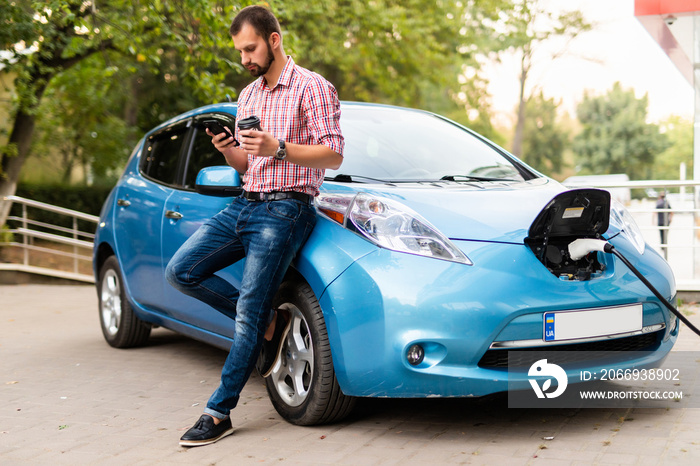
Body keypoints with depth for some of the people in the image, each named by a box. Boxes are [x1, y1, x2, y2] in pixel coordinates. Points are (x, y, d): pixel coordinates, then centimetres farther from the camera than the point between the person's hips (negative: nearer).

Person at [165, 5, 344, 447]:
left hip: (284, 208, -8)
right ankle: (268, 323, 7)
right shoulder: (248, 95, 20)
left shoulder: (312, 88, -4)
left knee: (248, 313, -8)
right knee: (181, 271, -4)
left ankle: (219, 413, 0)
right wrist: (229, 151, -1)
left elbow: (334, 154, -11)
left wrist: (277, 149, -22)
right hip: (243, 205, 8)